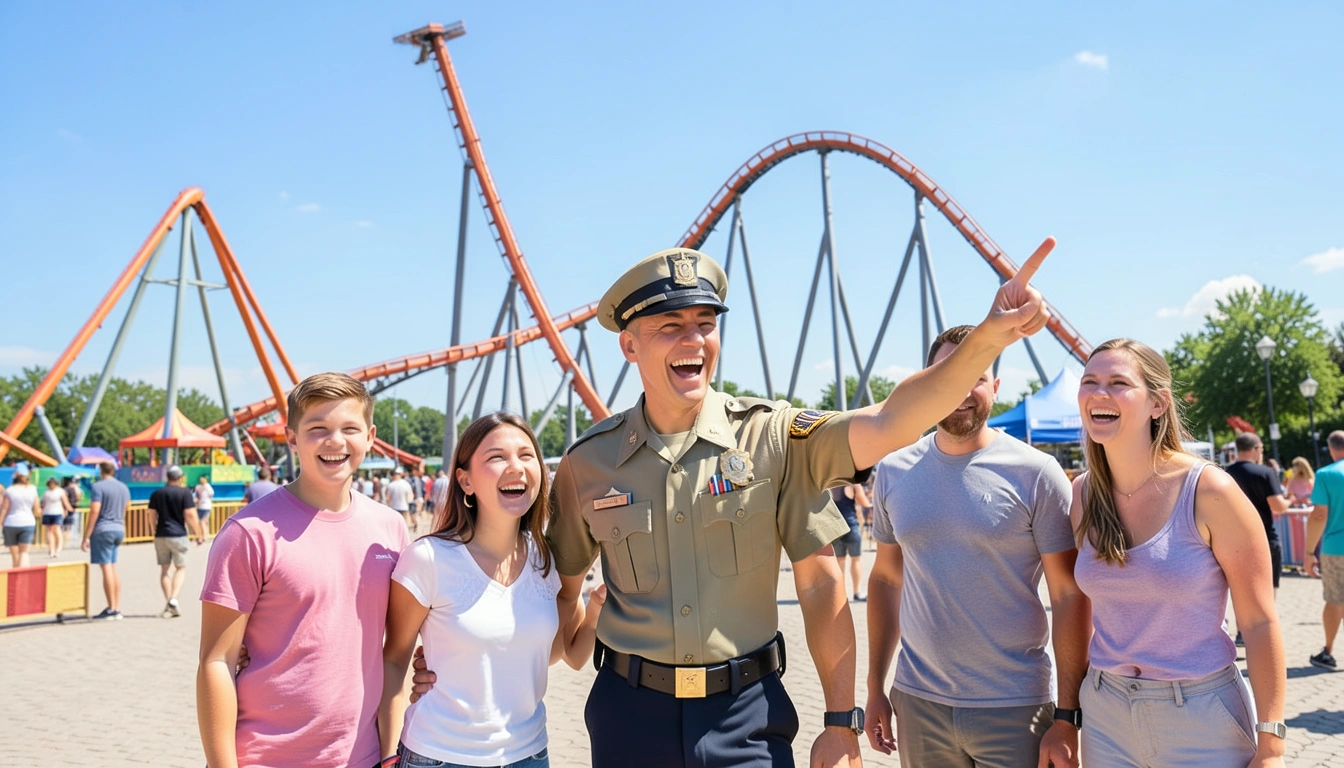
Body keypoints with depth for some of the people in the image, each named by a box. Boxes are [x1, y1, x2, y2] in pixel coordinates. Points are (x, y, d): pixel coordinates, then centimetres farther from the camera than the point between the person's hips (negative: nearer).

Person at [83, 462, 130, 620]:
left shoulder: (98, 486, -9)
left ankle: (111, 609, -3)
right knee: (113, 568, 13)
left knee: (106, 568, -5)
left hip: (102, 530, -7)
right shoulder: (124, 487, 12)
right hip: (119, 530, 7)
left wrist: (86, 537, -13)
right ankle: (117, 608, 12)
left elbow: (94, 512, -15)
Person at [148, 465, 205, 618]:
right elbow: (190, 516, -10)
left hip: (161, 536, 3)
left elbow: (152, 517, 8)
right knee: (181, 568, 5)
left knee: (165, 569, 10)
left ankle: (168, 601, 5)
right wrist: (198, 535, -3)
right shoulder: (185, 493, -5)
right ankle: (174, 599, -11)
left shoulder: (156, 494, 7)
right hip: (178, 535, -3)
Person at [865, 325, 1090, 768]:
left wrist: (1067, 716, -10)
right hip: (917, 702, 3)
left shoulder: (1035, 473, -9)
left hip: (1013, 709, -3)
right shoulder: (893, 472, 1)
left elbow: (1070, 597, -8)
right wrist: (875, 688, 8)